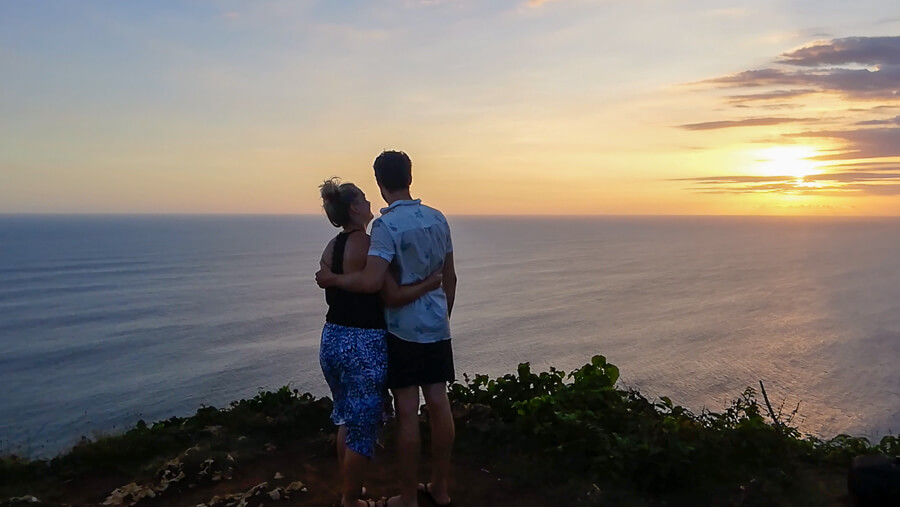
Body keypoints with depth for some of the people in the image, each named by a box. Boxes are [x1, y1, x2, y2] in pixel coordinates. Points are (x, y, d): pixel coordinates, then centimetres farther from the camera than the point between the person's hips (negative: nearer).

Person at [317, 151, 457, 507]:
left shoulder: (386, 224, -15)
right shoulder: (438, 218, 5)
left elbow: (371, 282, -26)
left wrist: (332, 279, -9)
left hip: (403, 329, -6)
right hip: (436, 326, 6)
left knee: (407, 412, 2)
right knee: (439, 404, 10)